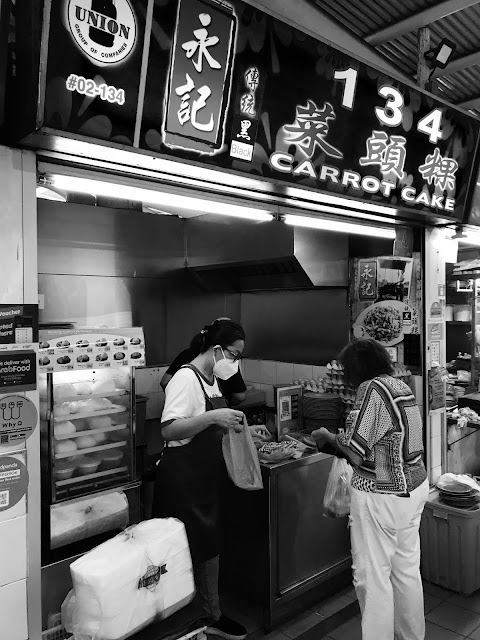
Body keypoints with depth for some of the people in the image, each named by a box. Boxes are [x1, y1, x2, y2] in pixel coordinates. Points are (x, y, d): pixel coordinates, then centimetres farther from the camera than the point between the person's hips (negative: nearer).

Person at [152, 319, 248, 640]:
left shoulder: (211, 379, 10)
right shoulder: (186, 378, -18)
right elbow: (169, 430, -27)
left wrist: (229, 422, 7)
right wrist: (213, 417, -33)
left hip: (207, 477, 9)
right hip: (183, 478, -9)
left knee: (211, 546, 17)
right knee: (191, 550, 3)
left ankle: (211, 614, 34)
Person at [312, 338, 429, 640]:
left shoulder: (372, 389, -19)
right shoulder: (402, 386, 7)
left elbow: (355, 452, -21)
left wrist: (328, 437, -3)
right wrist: (343, 439, 11)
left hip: (381, 497, -9)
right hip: (415, 487, 9)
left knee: (372, 576, 5)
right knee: (408, 569, 21)